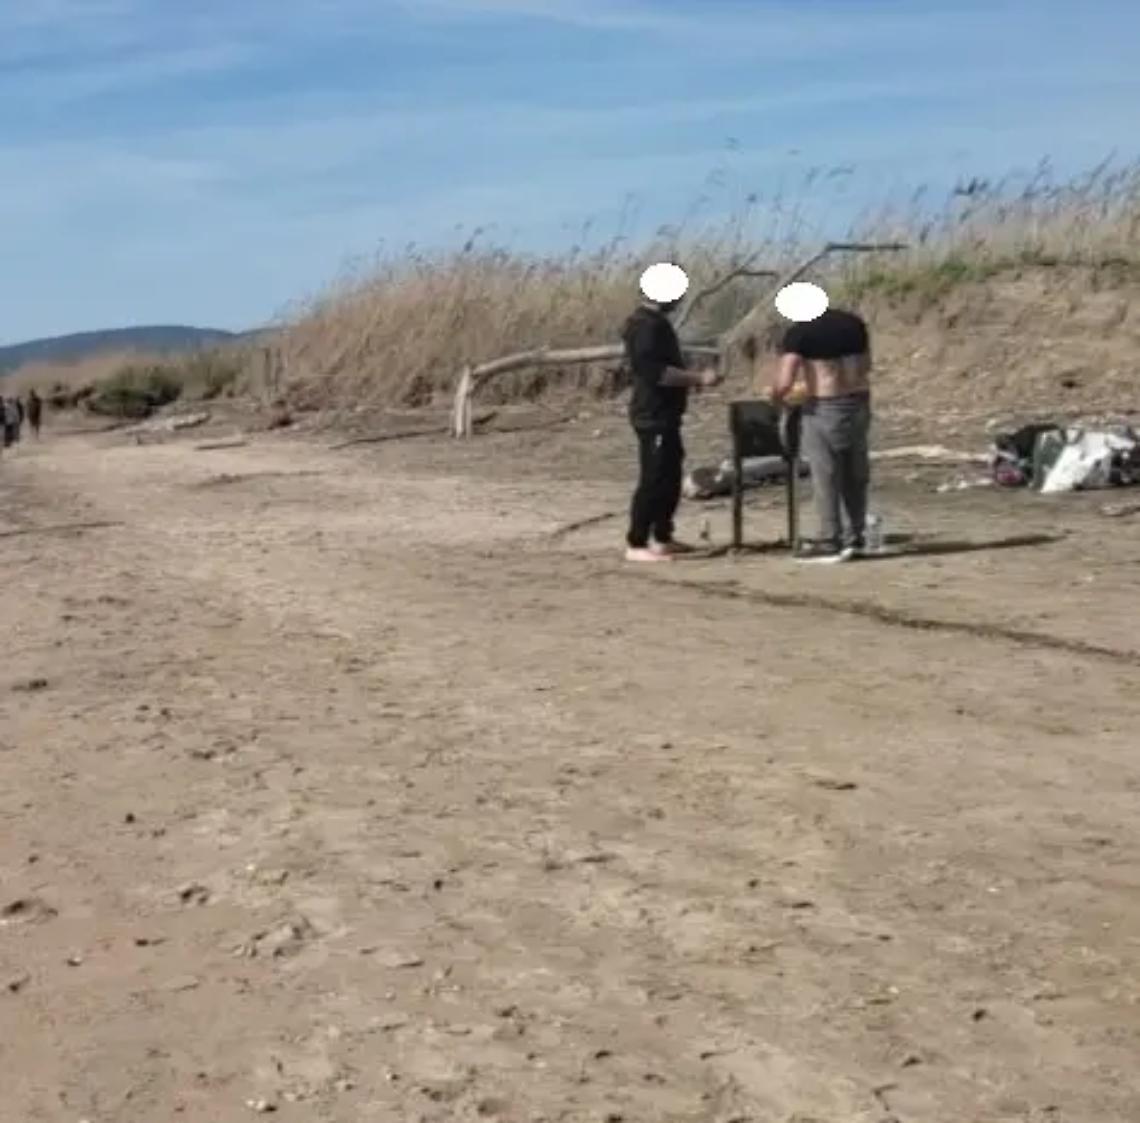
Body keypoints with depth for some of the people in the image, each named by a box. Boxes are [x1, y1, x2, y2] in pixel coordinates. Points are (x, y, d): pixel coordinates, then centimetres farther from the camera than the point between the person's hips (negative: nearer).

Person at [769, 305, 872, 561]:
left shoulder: (798, 333, -9)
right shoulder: (854, 323, 10)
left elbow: (783, 383, -15)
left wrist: (776, 397, 7)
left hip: (824, 409, -6)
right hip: (859, 404, 6)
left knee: (826, 476, 3)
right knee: (856, 474, 16)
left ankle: (830, 542, 8)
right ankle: (856, 536, 25)